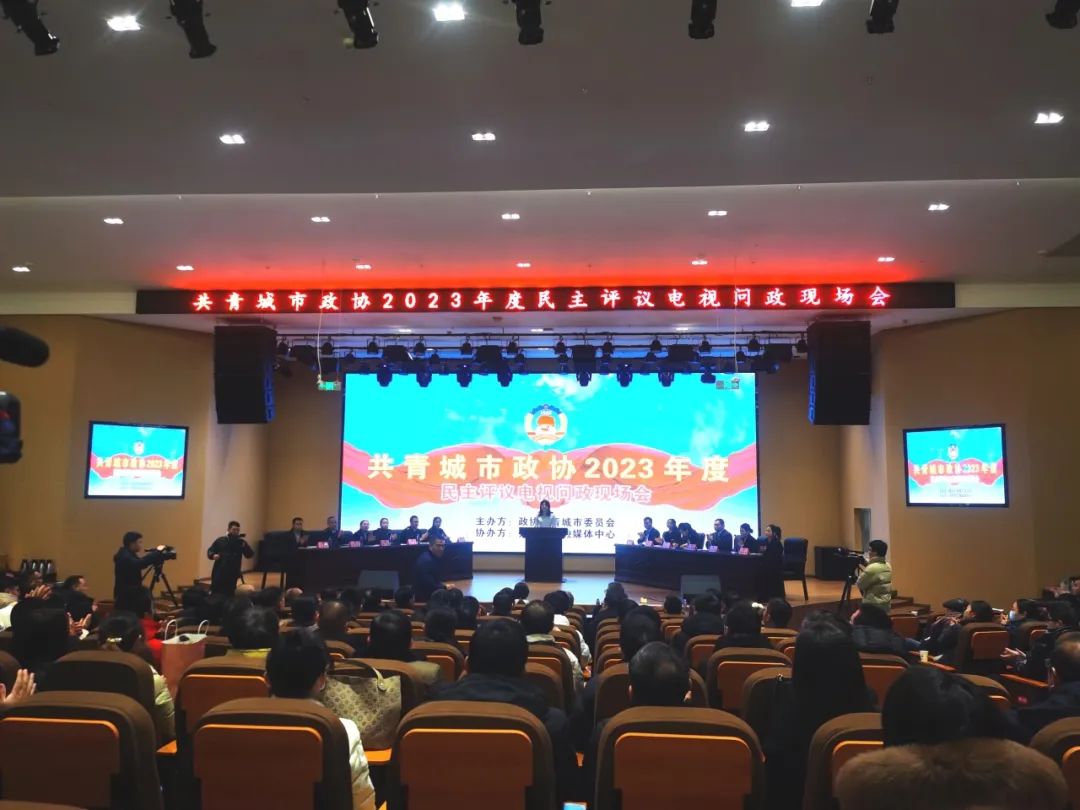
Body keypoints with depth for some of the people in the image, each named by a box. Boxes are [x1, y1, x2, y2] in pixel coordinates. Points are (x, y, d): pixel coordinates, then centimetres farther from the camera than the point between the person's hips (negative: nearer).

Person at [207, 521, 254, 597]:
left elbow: (250, 555, -2)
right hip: (218, 573, 0)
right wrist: (213, 555, -14)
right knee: (214, 593, -2)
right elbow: (210, 551, 10)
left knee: (228, 595, 3)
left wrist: (245, 546, -20)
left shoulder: (241, 542, 5)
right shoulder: (220, 540, 6)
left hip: (232, 574, 0)